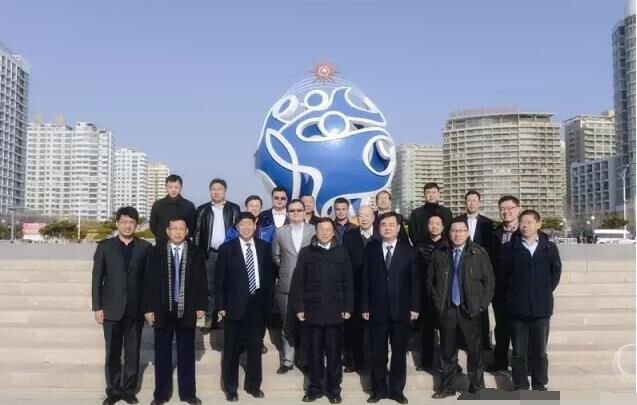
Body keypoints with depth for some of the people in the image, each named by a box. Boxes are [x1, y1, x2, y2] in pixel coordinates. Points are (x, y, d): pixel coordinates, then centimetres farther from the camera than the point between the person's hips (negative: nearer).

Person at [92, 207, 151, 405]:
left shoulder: (145, 247, 3)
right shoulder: (104, 246, 3)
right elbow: (97, 279, 1)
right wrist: (97, 307, -4)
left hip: (136, 309, 0)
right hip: (112, 308, 0)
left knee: (133, 353, 7)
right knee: (112, 353, 6)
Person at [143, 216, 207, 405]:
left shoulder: (196, 253, 1)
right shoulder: (155, 252, 1)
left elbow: (201, 282, 2)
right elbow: (149, 282, 0)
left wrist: (201, 306, -3)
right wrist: (148, 308, -5)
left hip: (187, 311, 0)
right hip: (162, 311, 0)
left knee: (186, 354, 9)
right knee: (162, 354, 8)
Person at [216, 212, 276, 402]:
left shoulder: (265, 247, 5)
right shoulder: (226, 248, -3)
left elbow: (270, 275, 9)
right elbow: (220, 280, -3)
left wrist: (269, 301, 3)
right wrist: (220, 306, -8)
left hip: (258, 305, 2)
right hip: (235, 305, -2)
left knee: (255, 348, 12)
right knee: (232, 350, 7)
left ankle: (253, 385, 26)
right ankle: (231, 388, 21)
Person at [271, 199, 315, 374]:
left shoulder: (314, 230, -1)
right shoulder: (280, 232, 6)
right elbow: (275, 256, 13)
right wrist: (286, 269, 10)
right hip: (286, 285, 2)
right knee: (287, 325, 9)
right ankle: (287, 360, 18)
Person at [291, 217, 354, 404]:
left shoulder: (342, 253, 3)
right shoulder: (306, 253, 3)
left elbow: (348, 282, 4)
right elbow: (298, 282, 2)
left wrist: (348, 307, -2)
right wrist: (299, 307, -4)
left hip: (335, 311, 0)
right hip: (313, 310, 0)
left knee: (334, 352, 6)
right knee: (314, 351, 8)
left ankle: (334, 389, 17)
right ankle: (315, 387, 20)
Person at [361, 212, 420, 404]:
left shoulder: (409, 251, 2)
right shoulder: (370, 249, 3)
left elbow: (415, 281, 2)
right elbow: (365, 280, 2)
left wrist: (414, 307, -4)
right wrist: (364, 307, -2)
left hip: (401, 310, 0)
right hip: (377, 310, 0)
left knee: (399, 353, 9)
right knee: (377, 353, 7)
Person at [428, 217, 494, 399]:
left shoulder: (479, 253, -4)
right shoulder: (439, 253, 1)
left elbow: (489, 280, -1)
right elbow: (430, 279, 9)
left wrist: (481, 305, -5)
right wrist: (437, 301, 4)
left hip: (470, 309, -1)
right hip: (447, 309, 2)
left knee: (474, 349, 7)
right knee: (448, 350, 10)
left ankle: (477, 386, 21)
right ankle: (447, 386, 22)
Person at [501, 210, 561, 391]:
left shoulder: (549, 248, 2)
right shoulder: (510, 248, -1)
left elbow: (555, 273, 10)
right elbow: (503, 273, 3)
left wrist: (545, 292, 6)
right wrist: (513, 294, 3)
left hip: (541, 307, 1)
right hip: (517, 308, -1)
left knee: (540, 351, 10)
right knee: (519, 352, 6)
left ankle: (540, 386, 23)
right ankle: (520, 386, 16)